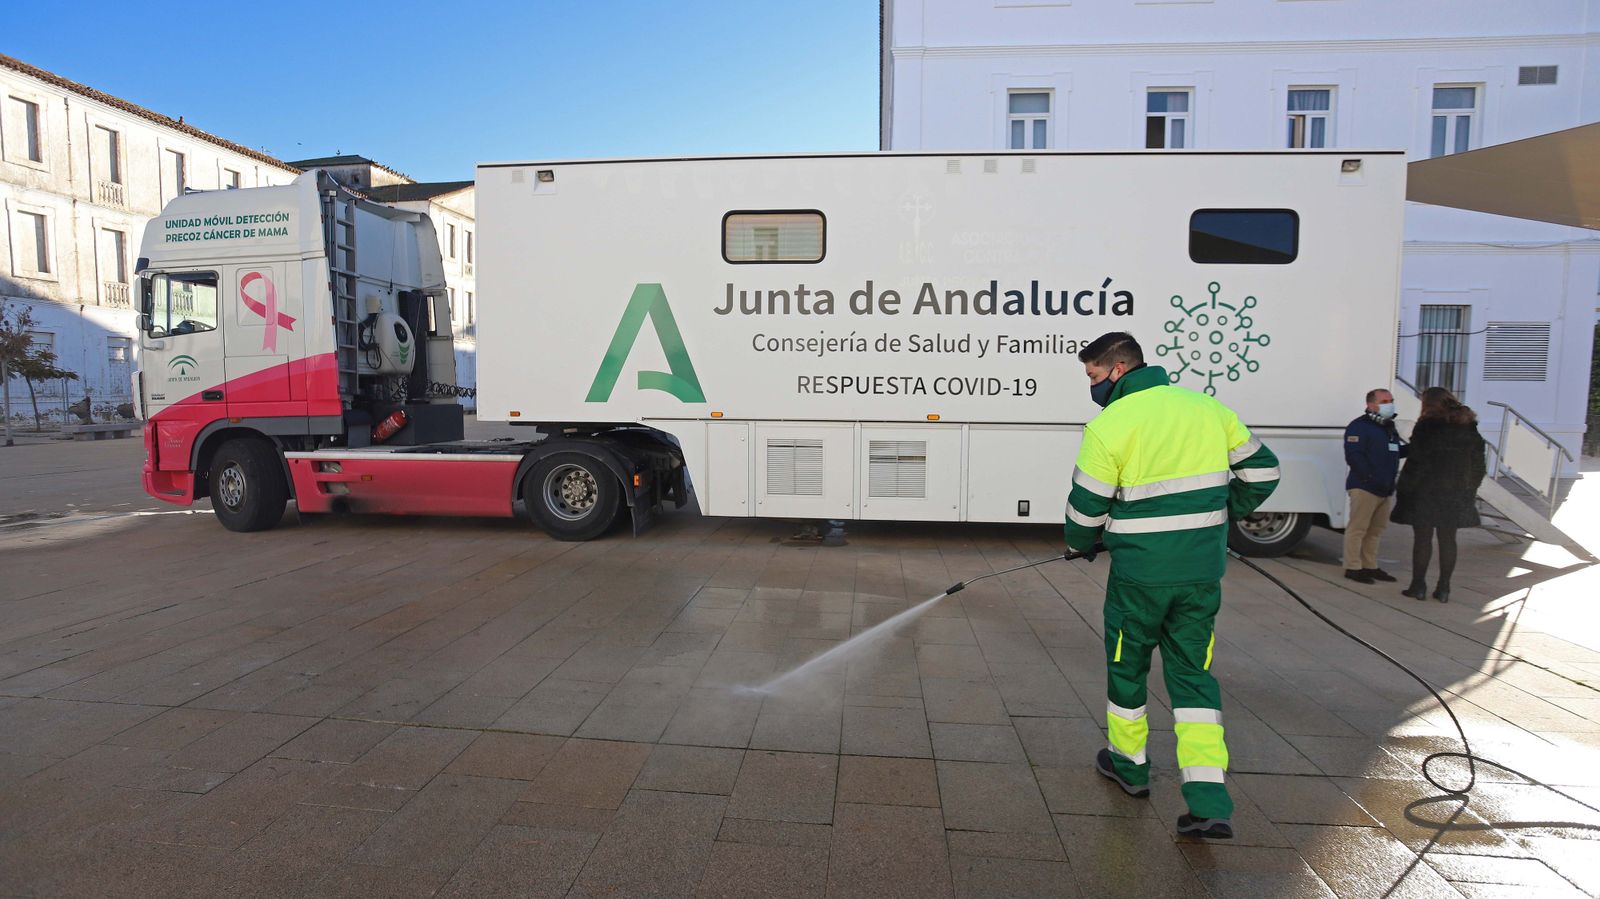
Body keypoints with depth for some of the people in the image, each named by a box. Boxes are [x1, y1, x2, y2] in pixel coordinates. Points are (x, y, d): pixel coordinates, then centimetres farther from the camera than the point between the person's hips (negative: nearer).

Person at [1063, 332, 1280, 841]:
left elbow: (1087, 509, -9)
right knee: (1192, 673, 13)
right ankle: (1209, 801, 6)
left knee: (1127, 665, 17)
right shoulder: (1208, 408, 5)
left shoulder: (1108, 425, -12)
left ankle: (1129, 764, 35)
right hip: (1202, 570, 5)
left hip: (1140, 573, -5)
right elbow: (1262, 471, 12)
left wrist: (1084, 545, 12)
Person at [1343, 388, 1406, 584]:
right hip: (1364, 487, -9)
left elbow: (1396, 451, 22)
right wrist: (1371, 478, -24)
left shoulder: (1389, 427, 19)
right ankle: (1353, 567, 0)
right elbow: (1353, 457, -18)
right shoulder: (1359, 427, -10)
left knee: (1376, 529, 14)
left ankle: (1370, 566, 23)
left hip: (1386, 489, 9)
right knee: (1358, 528, -5)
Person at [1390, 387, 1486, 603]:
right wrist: (1469, 489, 18)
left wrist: (1404, 489, -7)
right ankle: (1443, 589, 12)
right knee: (1447, 540, 9)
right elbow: (1478, 464, 11)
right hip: (1457, 494, 5)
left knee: (1422, 538, 1)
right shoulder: (1469, 427, 8)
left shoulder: (1427, 426, -10)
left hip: (1426, 491, -5)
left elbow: (1416, 461, -13)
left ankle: (1418, 586, 5)